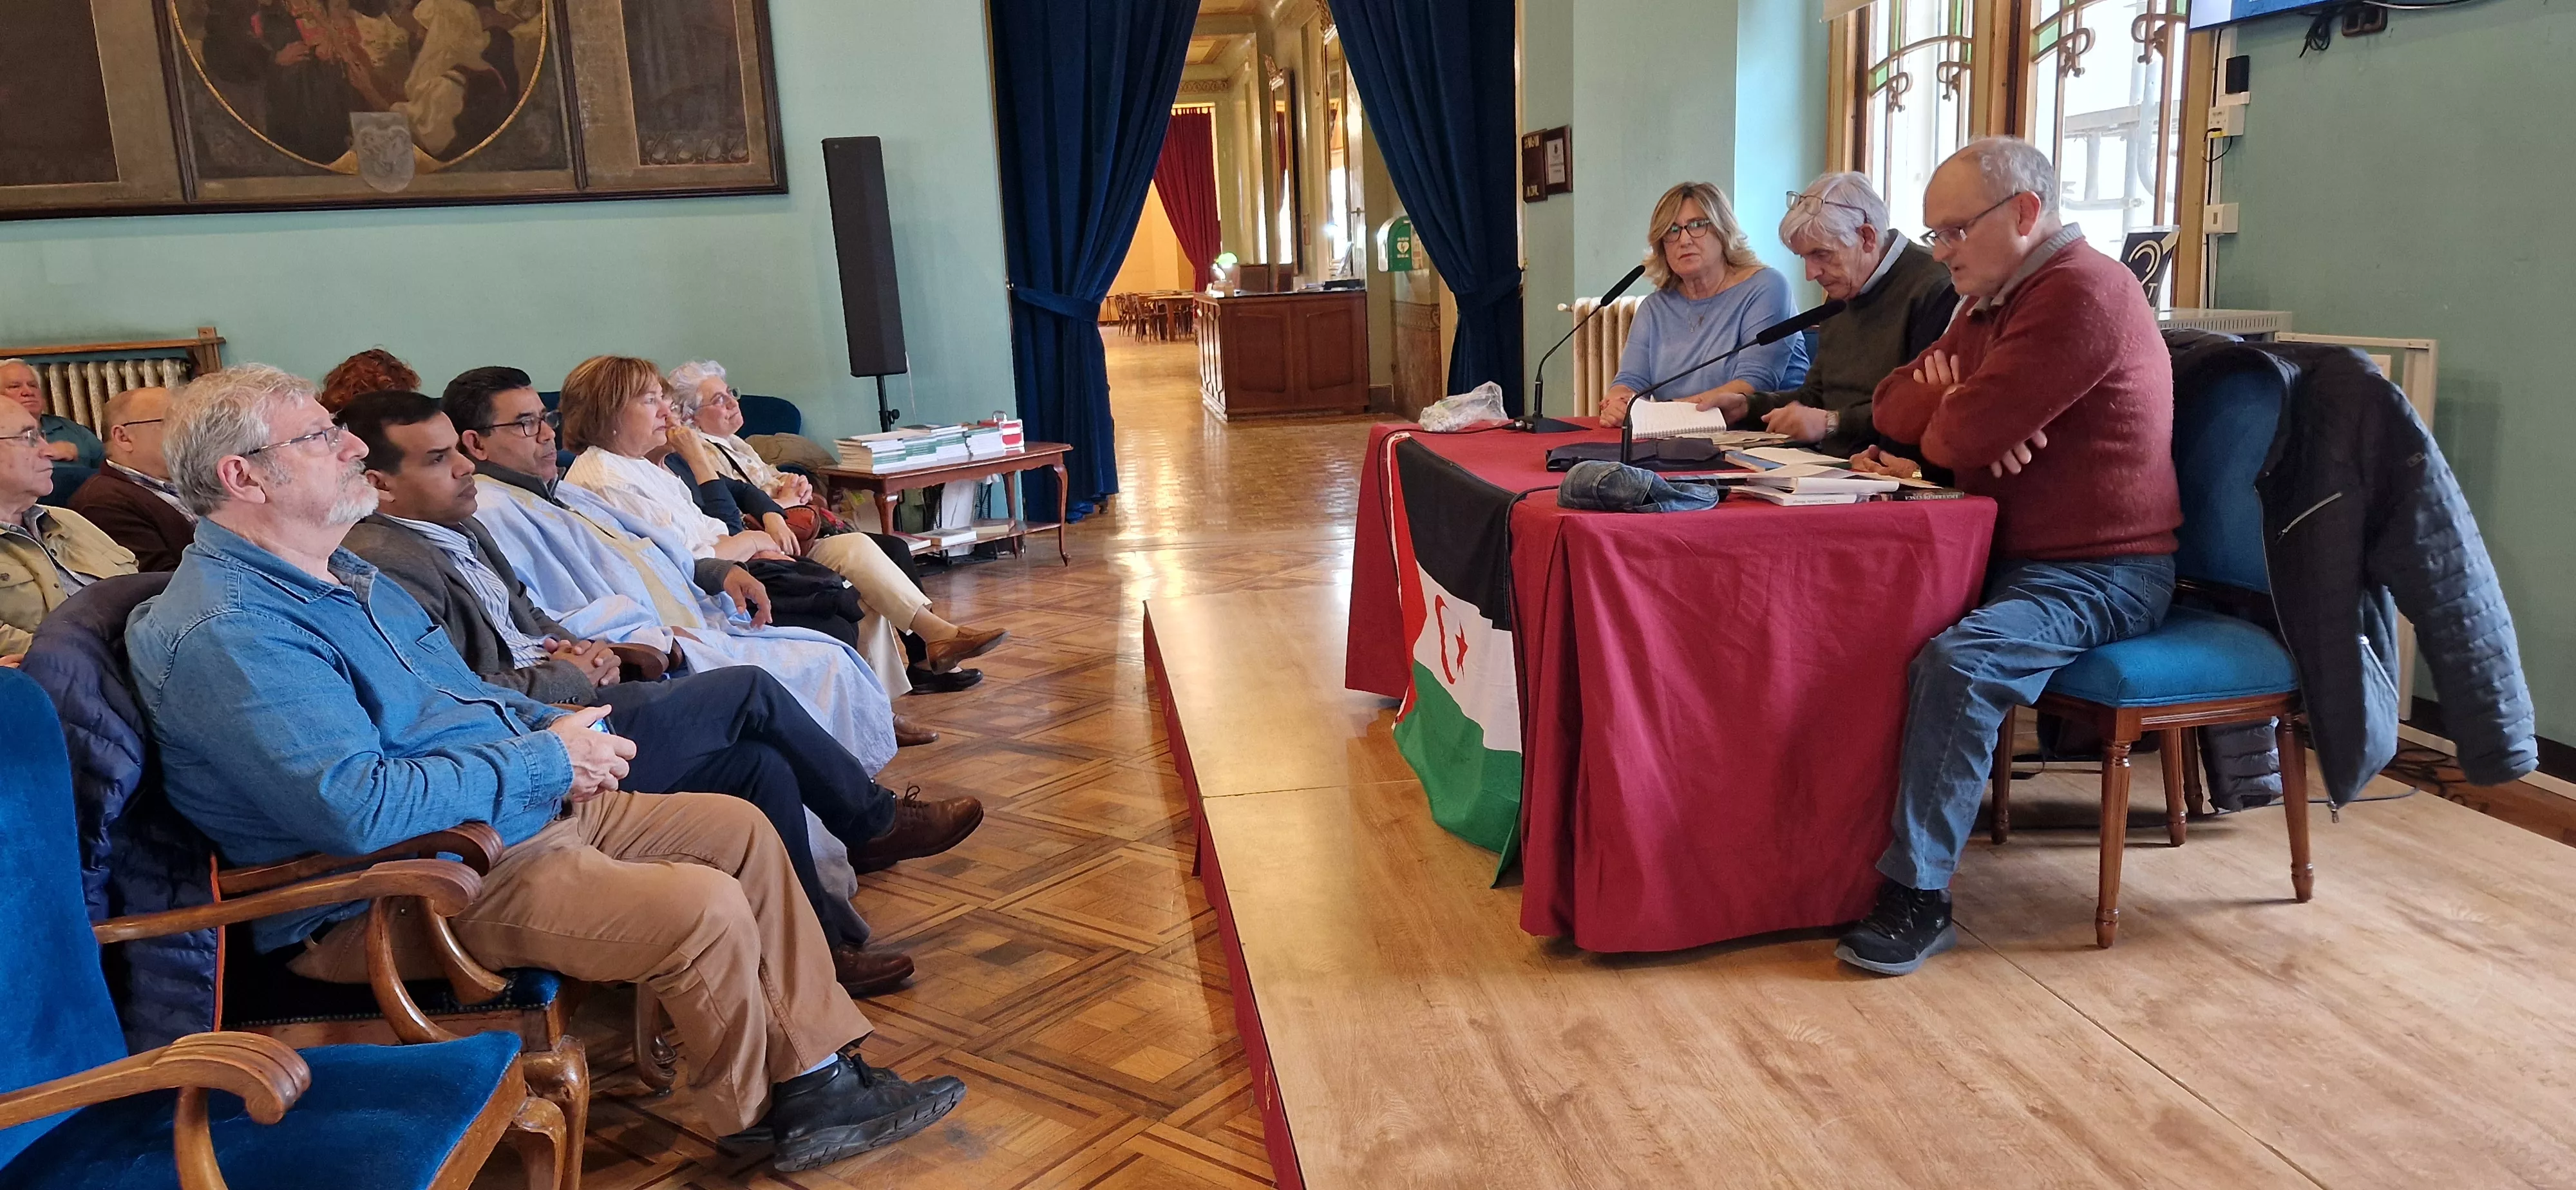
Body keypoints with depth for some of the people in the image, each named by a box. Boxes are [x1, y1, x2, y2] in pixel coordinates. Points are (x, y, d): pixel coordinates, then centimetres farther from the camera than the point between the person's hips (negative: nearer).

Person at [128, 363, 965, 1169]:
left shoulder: (340, 575, 12)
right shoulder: (226, 634, -21)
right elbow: (360, 807, -31)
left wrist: (556, 729, 3)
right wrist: (546, 760, -20)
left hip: (520, 803, 11)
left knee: (739, 829, 3)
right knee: (706, 909, -23)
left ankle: (820, 1079, 7)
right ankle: (761, 1118, 5)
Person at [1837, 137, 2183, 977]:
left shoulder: (2080, 293, -18)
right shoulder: (1991, 302, 15)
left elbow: (1962, 435, -26)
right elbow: (1894, 404, 11)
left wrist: (1947, 414, 0)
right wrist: (1961, 410, -12)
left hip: (2100, 573, -10)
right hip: (2014, 555, 10)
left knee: (1956, 663, -32)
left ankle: (1918, 897, -25)